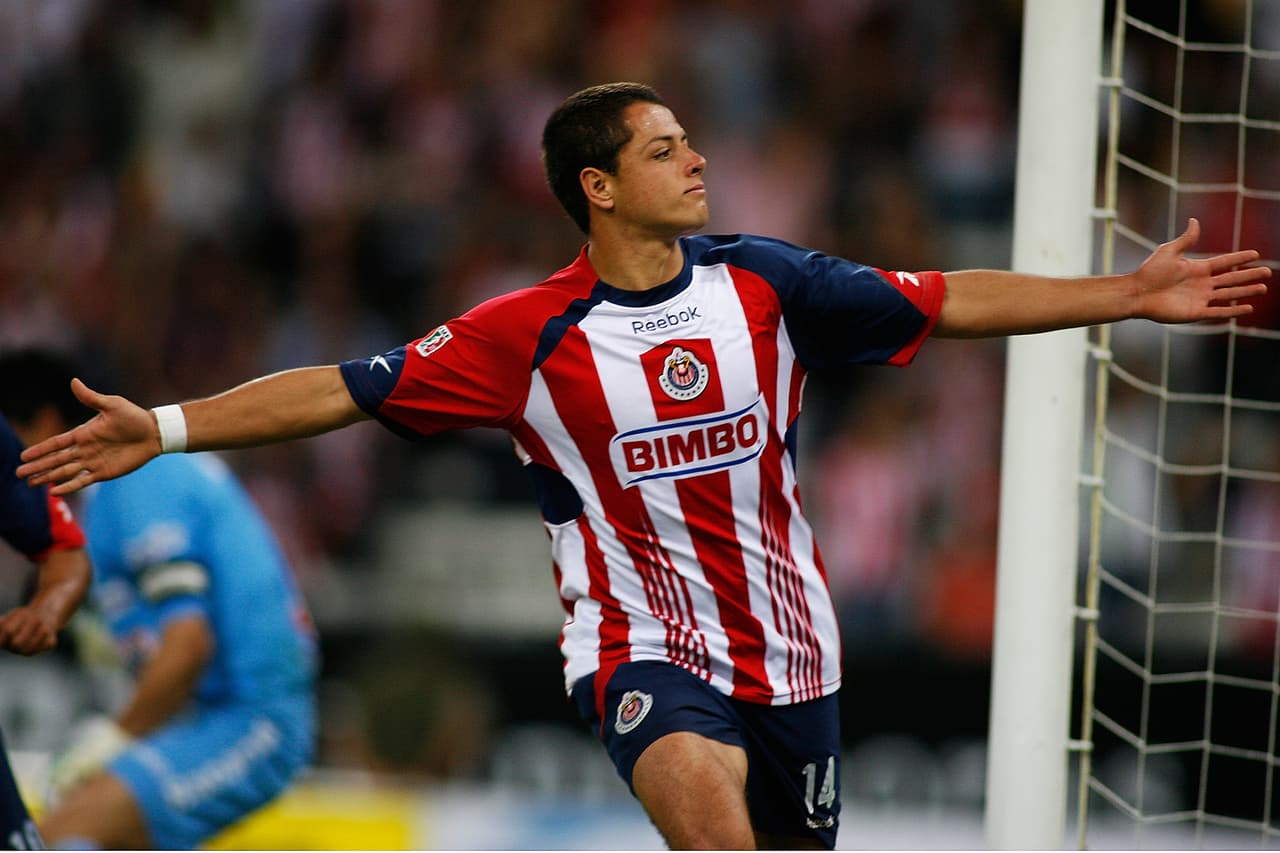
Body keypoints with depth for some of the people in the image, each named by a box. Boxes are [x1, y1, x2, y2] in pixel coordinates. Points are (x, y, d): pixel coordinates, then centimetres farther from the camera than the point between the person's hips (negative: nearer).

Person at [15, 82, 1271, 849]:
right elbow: (345, 390, -7)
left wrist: (1130, 294, -2)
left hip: (785, 642, 4)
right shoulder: (528, 336, -7)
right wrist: (165, 427, -14)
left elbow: (945, 305, 3)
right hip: (642, 646, -4)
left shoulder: (763, 281, 0)